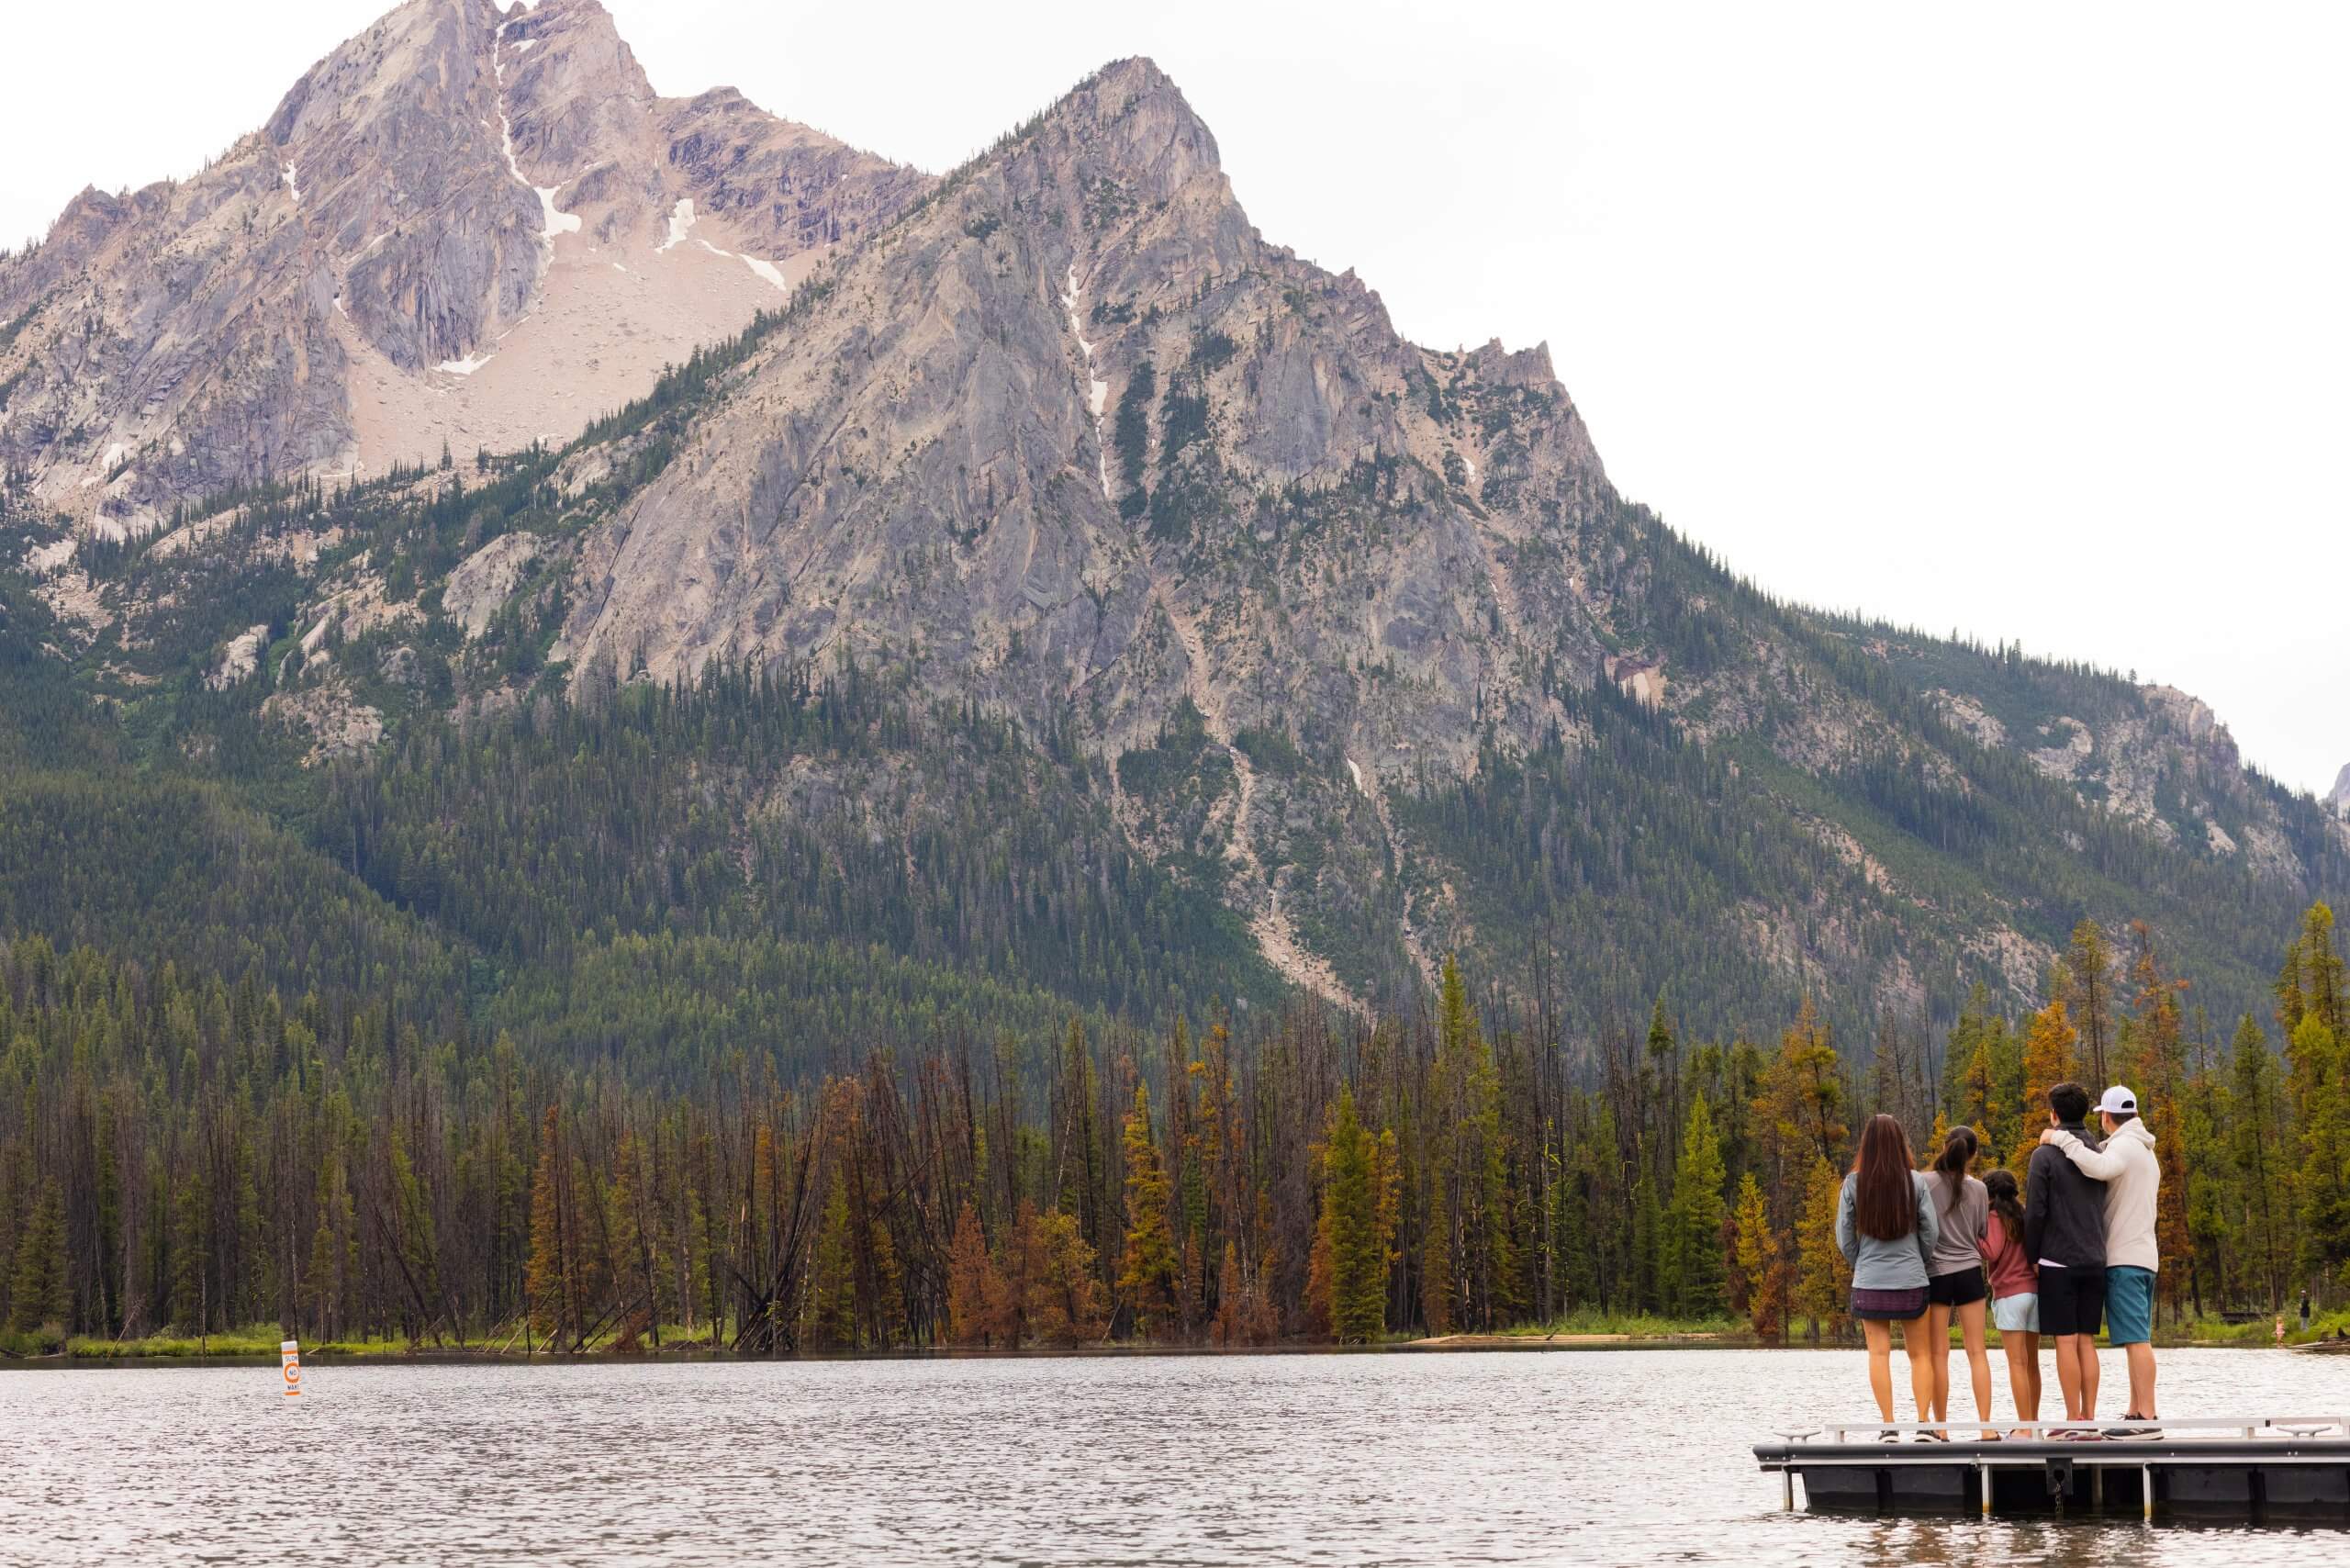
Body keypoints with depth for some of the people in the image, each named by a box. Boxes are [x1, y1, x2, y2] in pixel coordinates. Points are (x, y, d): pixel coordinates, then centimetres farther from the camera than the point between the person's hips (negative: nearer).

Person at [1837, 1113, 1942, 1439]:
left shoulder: (1854, 1183, -6)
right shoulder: (1915, 1182, -6)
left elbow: (1844, 1235, -2)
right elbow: (1931, 1231, -1)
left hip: (1869, 1282, 0)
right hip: (1911, 1280, 0)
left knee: (1879, 1354, 2)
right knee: (1920, 1354, 9)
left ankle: (1888, 1426, -2)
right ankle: (1924, 1423, 2)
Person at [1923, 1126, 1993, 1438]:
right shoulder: (1978, 1190, -1)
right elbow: (1983, 1235, 9)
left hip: (1935, 1274, -2)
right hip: (1969, 1272, 2)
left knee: (1939, 1354, 3)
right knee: (1977, 1352, 4)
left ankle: (1940, 1427, 4)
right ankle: (1986, 1425, -3)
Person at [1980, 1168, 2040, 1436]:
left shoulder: (1996, 1218, -4)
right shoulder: (2025, 1217, 13)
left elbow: (1992, 1253, -15)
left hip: (2009, 1294, -6)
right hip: (2034, 1290, 6)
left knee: (2017, 1362, -8)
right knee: (2032, 1363, 12)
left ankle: (2024, 1427, -12)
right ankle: (2033, 1421, 17)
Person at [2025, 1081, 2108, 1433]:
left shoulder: (2045, 1156, -7)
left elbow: (2035, 1212, -10)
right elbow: (2106, 1208, 11)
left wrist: (2031, 1256, 0)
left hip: (2058, 1262, -5)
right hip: (2095, 1261, 5)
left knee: (2066, 1341, -4)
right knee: (2087, 1341, 8)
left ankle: (2073, 1420, -5)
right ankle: (2089, 1417, 7)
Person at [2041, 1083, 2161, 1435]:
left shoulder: (2124, 1145, -10)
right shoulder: (2145, 1151, 23)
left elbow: (2099, 1167, -31)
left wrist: (2062, 1139, -23)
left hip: (2124, 1258, -10)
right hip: (2143, 1255, 10)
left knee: (2136, 1339, -13)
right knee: (2139, 1340, 10)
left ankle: (2146, 1417, -17)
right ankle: (2136, 1413, 12)